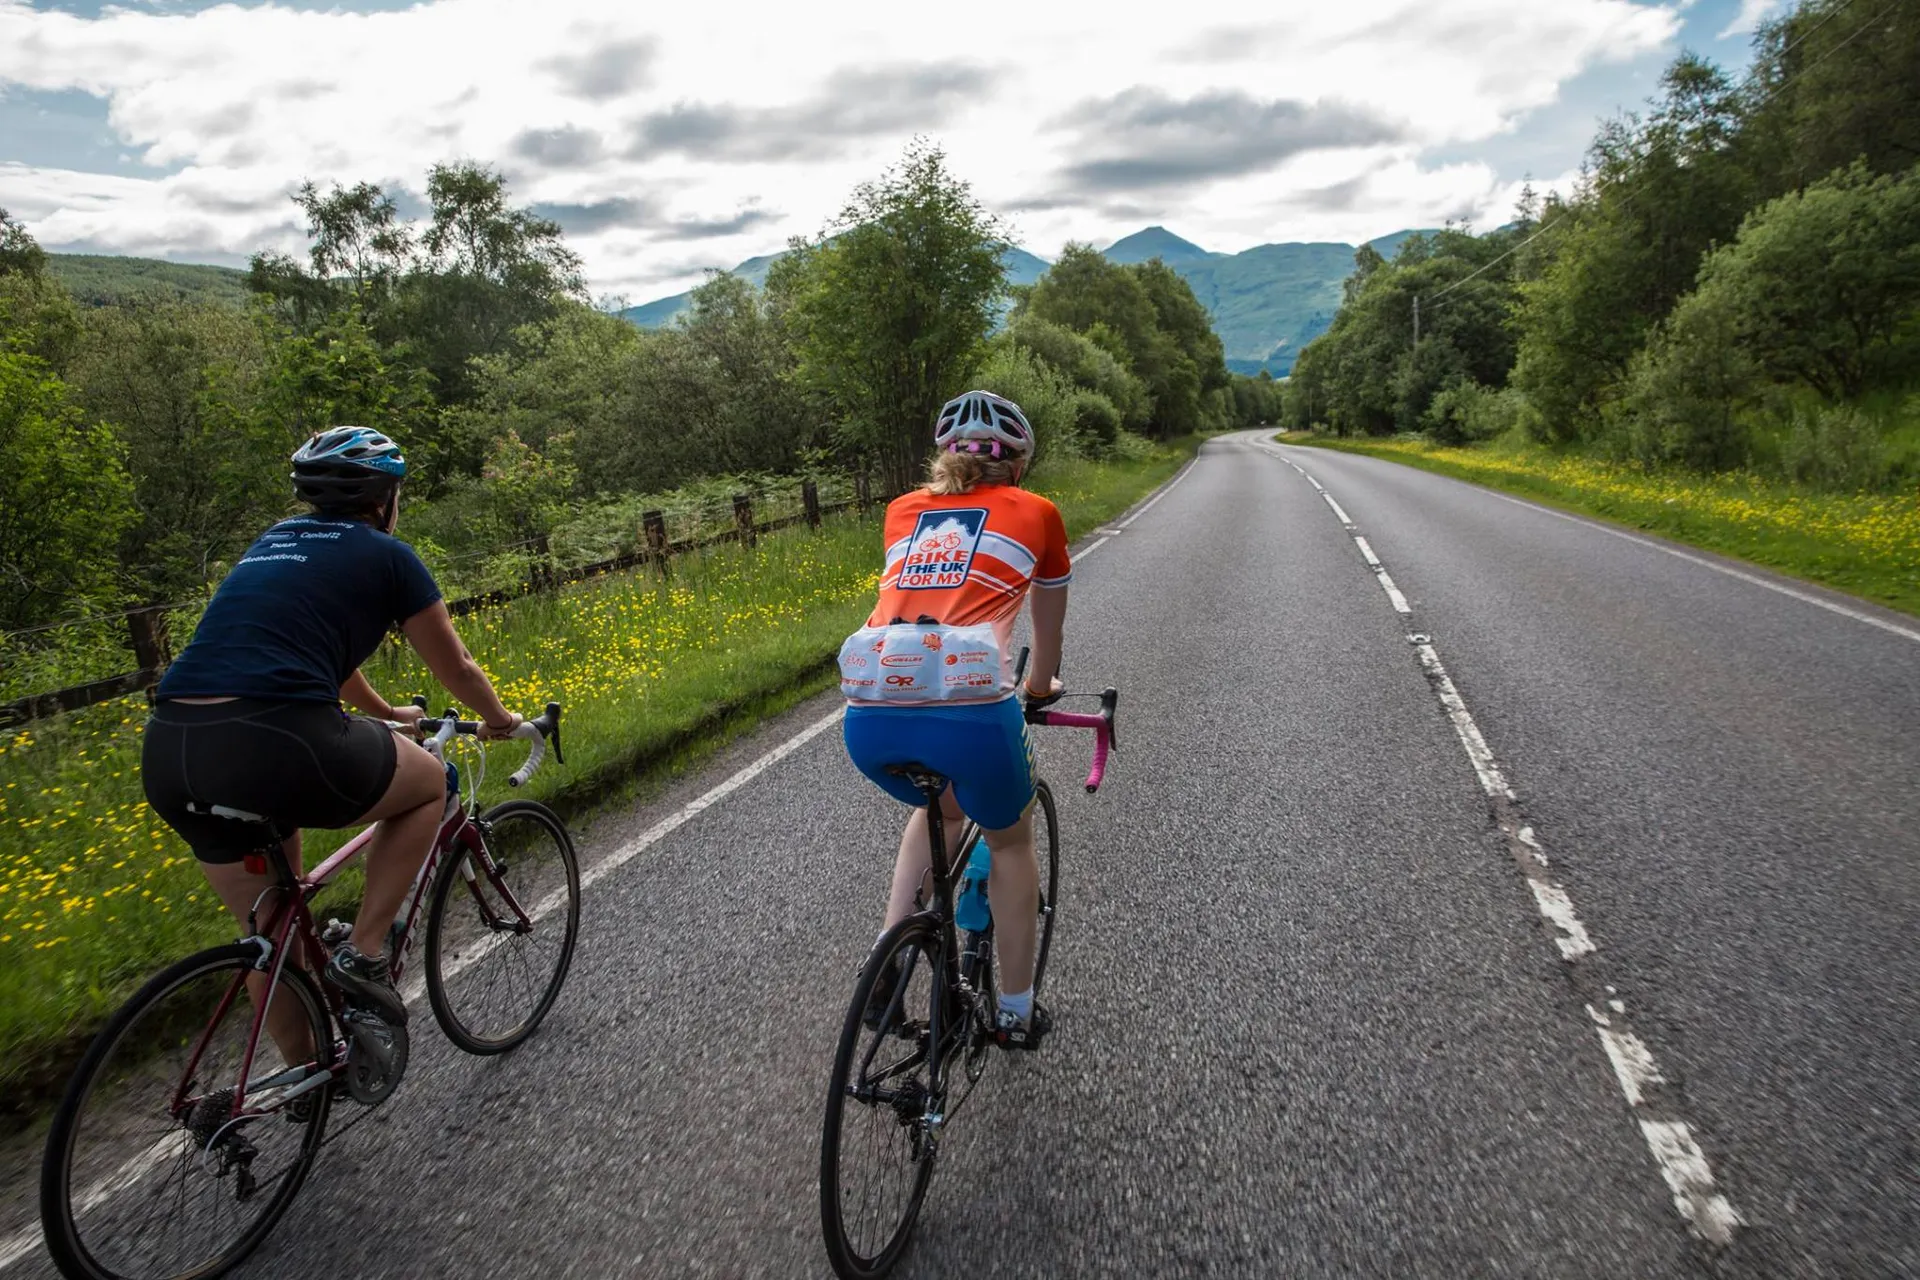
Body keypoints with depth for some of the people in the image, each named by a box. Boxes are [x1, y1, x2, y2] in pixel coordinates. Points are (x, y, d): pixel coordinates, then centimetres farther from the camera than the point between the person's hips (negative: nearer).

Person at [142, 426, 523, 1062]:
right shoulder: (388, 556, 7)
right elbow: (456, 668, 16)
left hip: (168, 753, 8)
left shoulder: (277, 541, 27)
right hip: (271, 743, -7)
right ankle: (363, 954, 13)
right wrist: (499, 719, 36)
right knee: (429, 782, 20)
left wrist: (387, 713, 55)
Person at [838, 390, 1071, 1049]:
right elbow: (1049, 625, 32)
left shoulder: (903, 511, 25)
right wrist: (1041, 685, 52)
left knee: (941, 805, 37)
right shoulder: (1036, 512, 18)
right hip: (968, 705, -3)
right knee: (1010, 840, 27)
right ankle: (1016, 1011, 37)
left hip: (869, 716, 4)